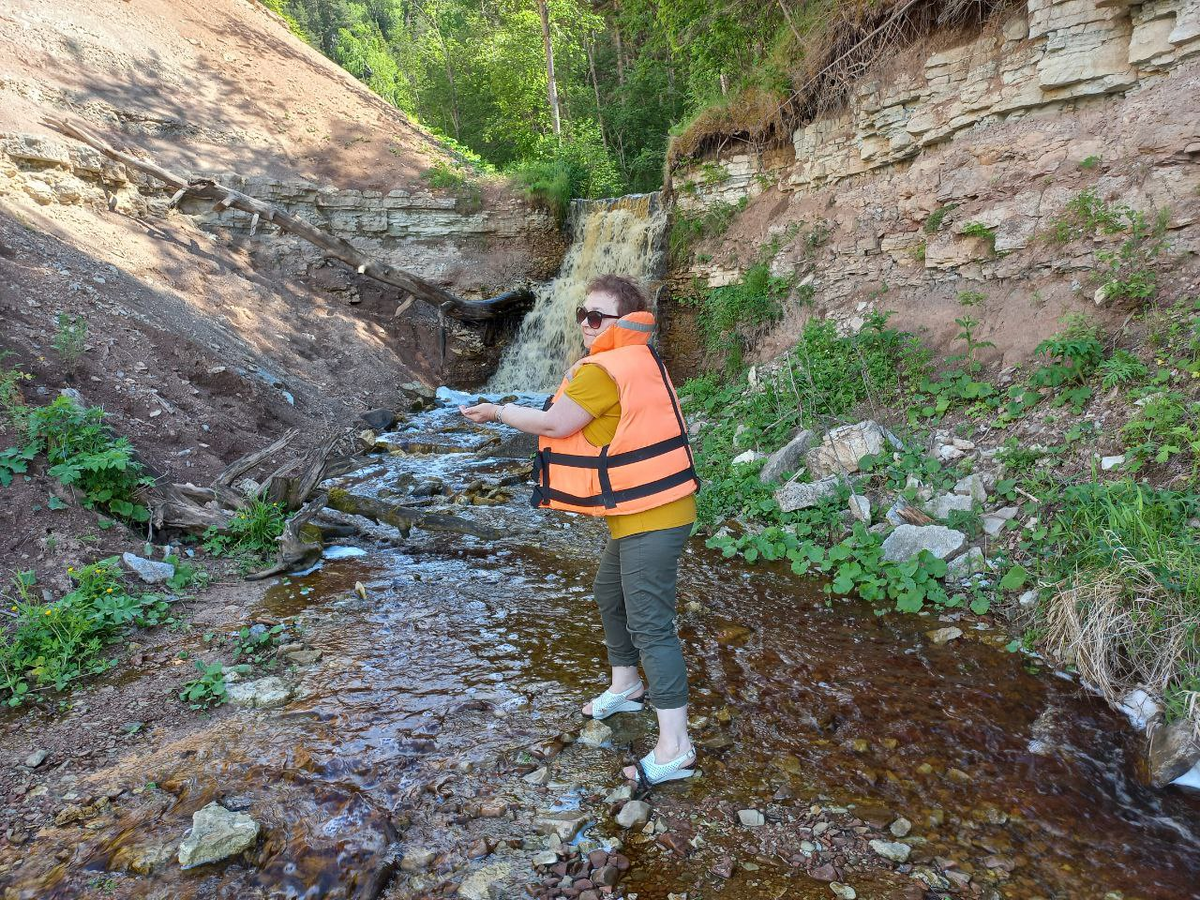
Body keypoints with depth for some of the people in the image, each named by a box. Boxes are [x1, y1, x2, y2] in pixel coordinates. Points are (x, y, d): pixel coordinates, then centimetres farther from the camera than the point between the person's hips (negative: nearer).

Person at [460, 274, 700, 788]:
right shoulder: (637, 363, 13)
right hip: (642, 510, 11)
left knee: (650, 624, -7)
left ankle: (675, 749, 1)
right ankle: (625, 688, 45)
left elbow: (555, 424, -15)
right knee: (610, 593, 25)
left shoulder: (604, 370, -19)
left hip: (651, 515, -11)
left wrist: (498, 412, -2)